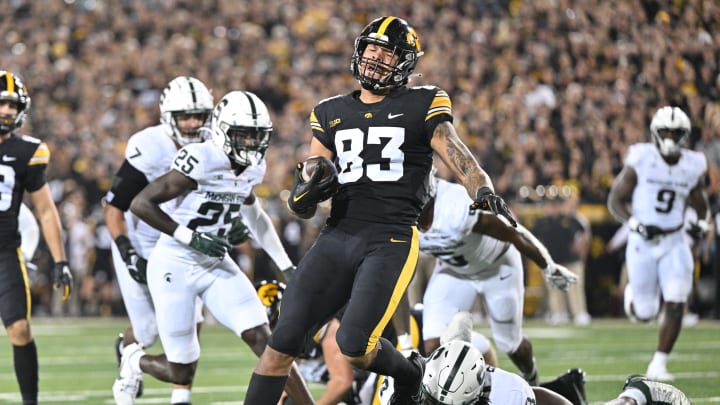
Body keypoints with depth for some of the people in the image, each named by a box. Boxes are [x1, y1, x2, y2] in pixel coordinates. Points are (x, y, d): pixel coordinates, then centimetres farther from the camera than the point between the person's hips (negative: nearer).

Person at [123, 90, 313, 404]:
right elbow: (141, 203, -22)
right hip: (174, 266, -6)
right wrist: (191, 238, -24)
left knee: (263, 339, -10)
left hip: (216, 265, 6)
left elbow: (253, 213, 23)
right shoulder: (202, 161, -23)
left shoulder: (253, 167, 2)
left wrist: (286, 265, 21)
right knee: (181, 372, 2)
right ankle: (133, 360, 35)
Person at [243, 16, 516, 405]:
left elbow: (457, 155, -12)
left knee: (354, 346, -16)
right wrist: (305, 195, -10)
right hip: (337, 237, 4)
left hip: (392, 241, -4)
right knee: (282, 342, -6)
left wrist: (485, 193, -33)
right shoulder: (331, 113, 16)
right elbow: (302, 207, 15)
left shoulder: (422, 106, 5)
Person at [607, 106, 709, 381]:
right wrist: (635, 224, -23)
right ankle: (633, 292, 39)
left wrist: (703, 222, -5)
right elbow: (615, 201, -8)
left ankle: (658, 364, 1)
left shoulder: (692, 166, -1)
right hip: (642, 243, -2)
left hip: (674, 243, 2)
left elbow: (699, 201, 16)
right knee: (645, 314, 2)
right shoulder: (641, 161, -12)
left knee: (676, 305, -12)